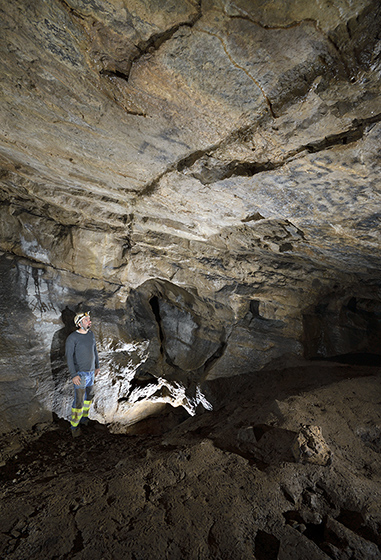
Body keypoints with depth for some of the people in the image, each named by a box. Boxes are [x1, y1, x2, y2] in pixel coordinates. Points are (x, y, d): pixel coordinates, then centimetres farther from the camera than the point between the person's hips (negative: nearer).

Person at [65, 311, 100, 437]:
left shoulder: (91, 334, 3)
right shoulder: (72, 338, -17)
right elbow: (69, 357, -18)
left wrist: (97, 366, 15)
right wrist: (73, 375, -23)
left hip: (91, 372, 7)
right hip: (80, 374, -7)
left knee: (89, 395, 18)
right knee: (79, 401, -3)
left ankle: (84, 418, 37)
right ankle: (74, 426, 15)